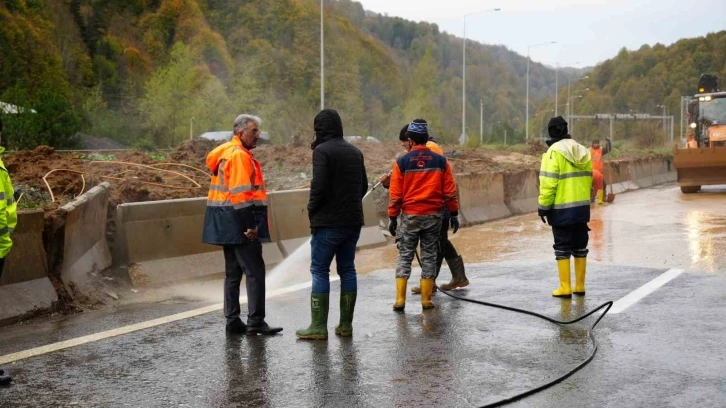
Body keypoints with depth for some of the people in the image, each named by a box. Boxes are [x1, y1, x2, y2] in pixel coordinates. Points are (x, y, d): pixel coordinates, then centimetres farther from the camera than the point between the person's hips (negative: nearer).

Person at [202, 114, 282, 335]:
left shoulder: (224, 153, 17)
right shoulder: (239, 155, -14)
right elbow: (242, 194, -20)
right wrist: (251, 225, -20)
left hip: (226, 225, 10)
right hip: (239, 224, -10)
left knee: (233, 273, 14)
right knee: (255, 272, -6)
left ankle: (232, 321, 18)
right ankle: (255, 321, -5)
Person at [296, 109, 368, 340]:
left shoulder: (322, 151, -10)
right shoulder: (355, 152, 14)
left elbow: (319, 186, -18)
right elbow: (364, 185, 16)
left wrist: (312, 211, -5)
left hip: (328, 222, -7)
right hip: (353, 221, 7)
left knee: (319, 271, 0)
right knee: (347, 269, 11)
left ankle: (318, 327, -1)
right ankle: (346, 324, 13)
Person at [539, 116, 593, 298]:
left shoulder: (554, 152, -12)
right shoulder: (583, 151, 9)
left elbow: (548, 183, -17)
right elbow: (589, 180, 12)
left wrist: (543, 206, -10)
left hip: (562, 209, -6)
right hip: (582, 208, 6)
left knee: (562, 248, 1)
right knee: (580, 247, 13)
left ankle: (565, 288, 1)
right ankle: (580, 286, 19)